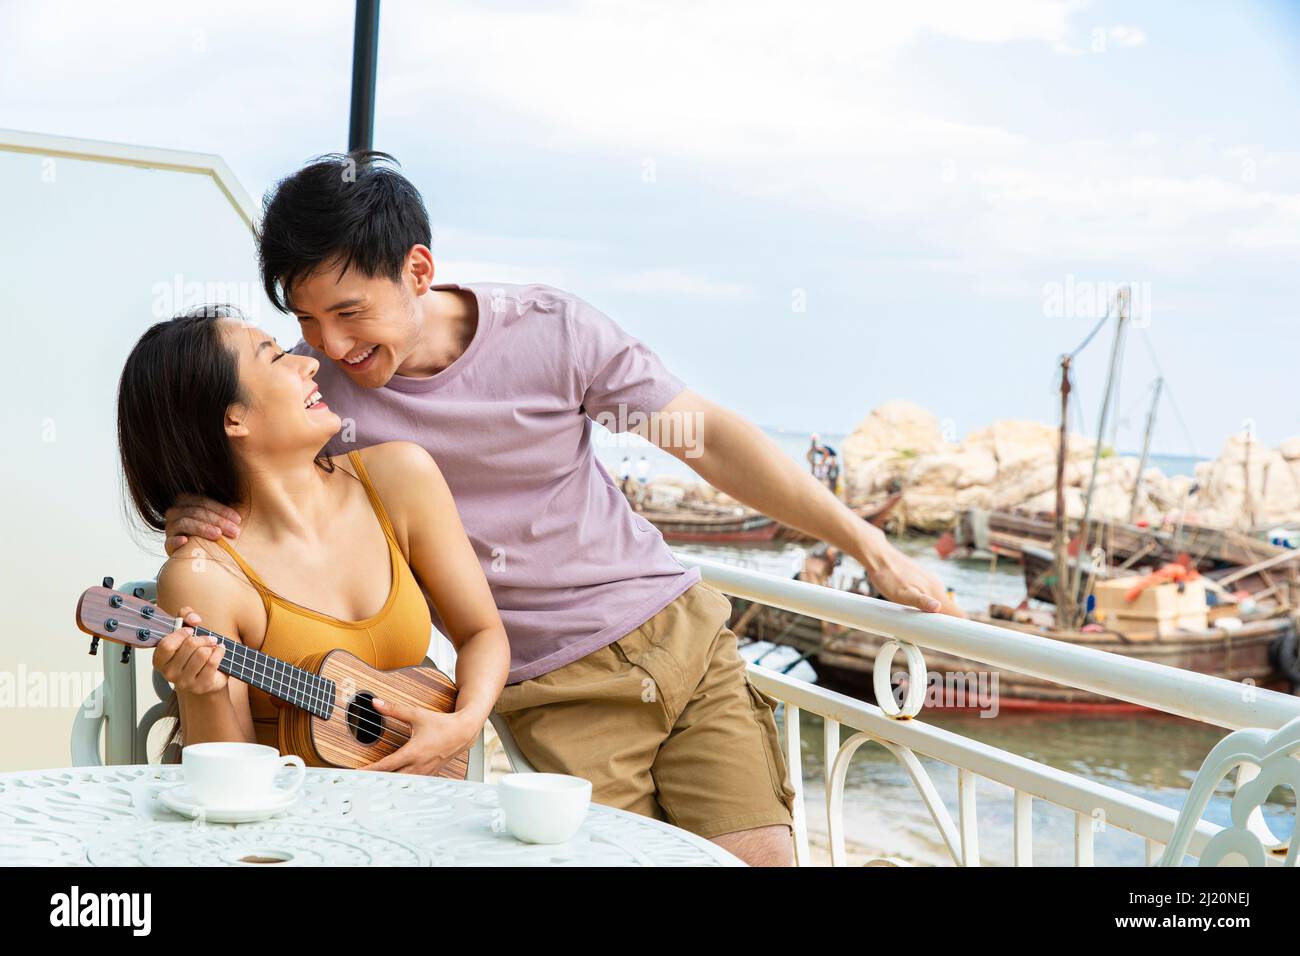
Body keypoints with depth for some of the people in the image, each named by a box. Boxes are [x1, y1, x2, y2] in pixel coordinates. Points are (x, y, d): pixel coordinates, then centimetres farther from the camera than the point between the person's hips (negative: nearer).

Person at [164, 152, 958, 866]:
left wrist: (869, 546, -2)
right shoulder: (316, 382, -9)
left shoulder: (549, 329, -10)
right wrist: (197, 516, -21)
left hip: (681, 634, 1)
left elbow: (710, 436, -3)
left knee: (759, 852, -8)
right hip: (556, 691, 0)